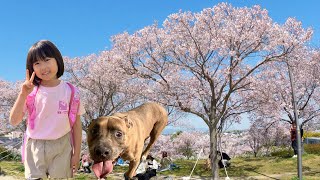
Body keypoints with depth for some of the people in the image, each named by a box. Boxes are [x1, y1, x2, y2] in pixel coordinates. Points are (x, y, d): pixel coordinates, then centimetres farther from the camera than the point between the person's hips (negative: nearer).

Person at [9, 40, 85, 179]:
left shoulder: (70, 91, -5)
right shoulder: (31, 91, -4)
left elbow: (76, 124, 0)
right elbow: (14, 121, -7)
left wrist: (76, 153, 0)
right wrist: (23, 94, -18)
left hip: (62, 148, 0)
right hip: (35, 147, 1)